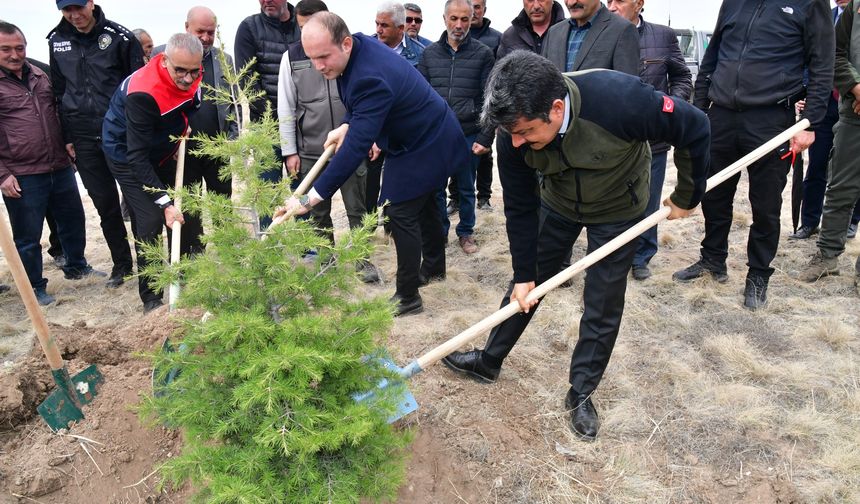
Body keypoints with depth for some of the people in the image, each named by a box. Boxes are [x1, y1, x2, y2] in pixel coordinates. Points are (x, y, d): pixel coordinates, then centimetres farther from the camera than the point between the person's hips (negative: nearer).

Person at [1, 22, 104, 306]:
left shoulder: (40, 76, 9)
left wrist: (67, 144, 16)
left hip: (61, 168, 6)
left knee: (73, 221, 18)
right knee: (28, 237, 5)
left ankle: (76, 267, 39)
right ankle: (35, 287, 21)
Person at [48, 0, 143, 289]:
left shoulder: (119, 36, -4)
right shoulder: (57, 41, 8)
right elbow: (59, 92, 13)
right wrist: (67, 137, 9)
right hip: (84, 139, 4)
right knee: (105, 203, 8)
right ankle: (121, 263, 21)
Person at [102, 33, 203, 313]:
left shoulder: (191, 75, -15)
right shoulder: (142, 93, -37)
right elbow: (137, 156, -35)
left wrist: (182, 130, 0)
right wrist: (165, 202, -38)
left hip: (162, 151, 7)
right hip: (127, 156, -7)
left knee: (183, 214, 10)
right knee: (150, 221, -16)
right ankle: (151, 298, -3)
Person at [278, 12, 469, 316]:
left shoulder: (372, 79, -37)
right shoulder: (360, 46, -8)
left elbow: (356, 147, -41)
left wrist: (312, 197, -42)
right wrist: (346, 125, -5)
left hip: (421, 147, -10)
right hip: (429, 135, 10)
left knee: (402, 215, -6)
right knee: (423, 204, 23)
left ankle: (407, 297, 5)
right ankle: (433, 267, 43)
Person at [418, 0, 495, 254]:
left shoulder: (483, 54, -1)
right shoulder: (429, 53, 6)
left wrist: (486, 137, -9)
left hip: (468, 136, -2)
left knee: (466, 189, 11)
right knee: (435, 188, 9)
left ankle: (466, 232, 27)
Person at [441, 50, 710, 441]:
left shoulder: (620, 100, -41)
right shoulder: (516, 134, -28)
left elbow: (694, 128, -25)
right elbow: (519, 208, -15)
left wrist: (686, 197, -13)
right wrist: (523, 274, -9)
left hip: (618, 208, -2)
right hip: (557, 203, 3)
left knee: (603, 306, 2)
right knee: (525, 287, 11)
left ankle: (581, 393, 22)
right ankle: (489, 361, 31)